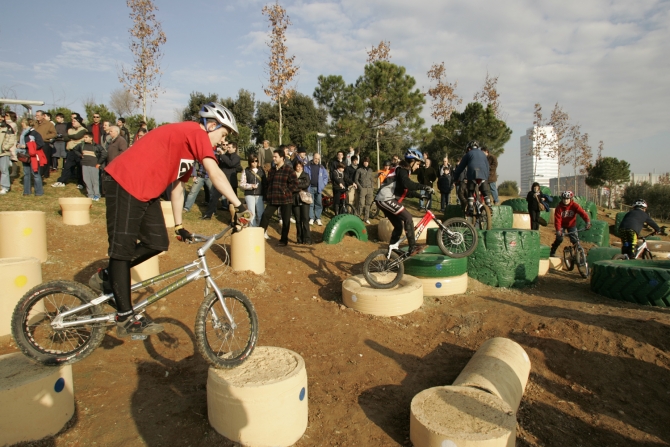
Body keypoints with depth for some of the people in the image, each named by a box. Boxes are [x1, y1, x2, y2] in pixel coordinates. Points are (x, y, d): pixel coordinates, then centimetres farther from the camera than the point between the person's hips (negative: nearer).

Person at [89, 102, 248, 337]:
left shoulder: (189, 145, 18)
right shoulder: (197, 133, -11)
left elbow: (177, 186, 20)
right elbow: (215, 174, -23)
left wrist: (179, 225, 20)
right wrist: (238, 204, -24)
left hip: (146, 190, 10)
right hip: (125, 182, -10)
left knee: (158, 242, 5)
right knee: (123, 248, -5)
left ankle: (106, 277, 24)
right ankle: (126, 319, 1)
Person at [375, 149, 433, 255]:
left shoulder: (403, 170, 22)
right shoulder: (402, 169, -9)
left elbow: (406, 191, 23)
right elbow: (408, 184, -29)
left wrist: (419, 195, 12)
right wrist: (425, 187, -26)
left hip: (385, 200, 10)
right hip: (386, 199, -10)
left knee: (399, 226, 11)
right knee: (407, 217, -16)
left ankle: (391, 250, 17)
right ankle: (413, 247, -14)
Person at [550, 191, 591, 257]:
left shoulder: (574, 205, -20)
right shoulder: (559, 207, -22)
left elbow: (582, 212, -32)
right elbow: (557, 219, -26)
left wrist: (587, 221, -49)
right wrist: (558, 230, -38)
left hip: (571, 225, 1)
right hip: (562, 225, -1)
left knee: (574, 240, -10)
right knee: (559, 239, -12)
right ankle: (552, 252, 7)